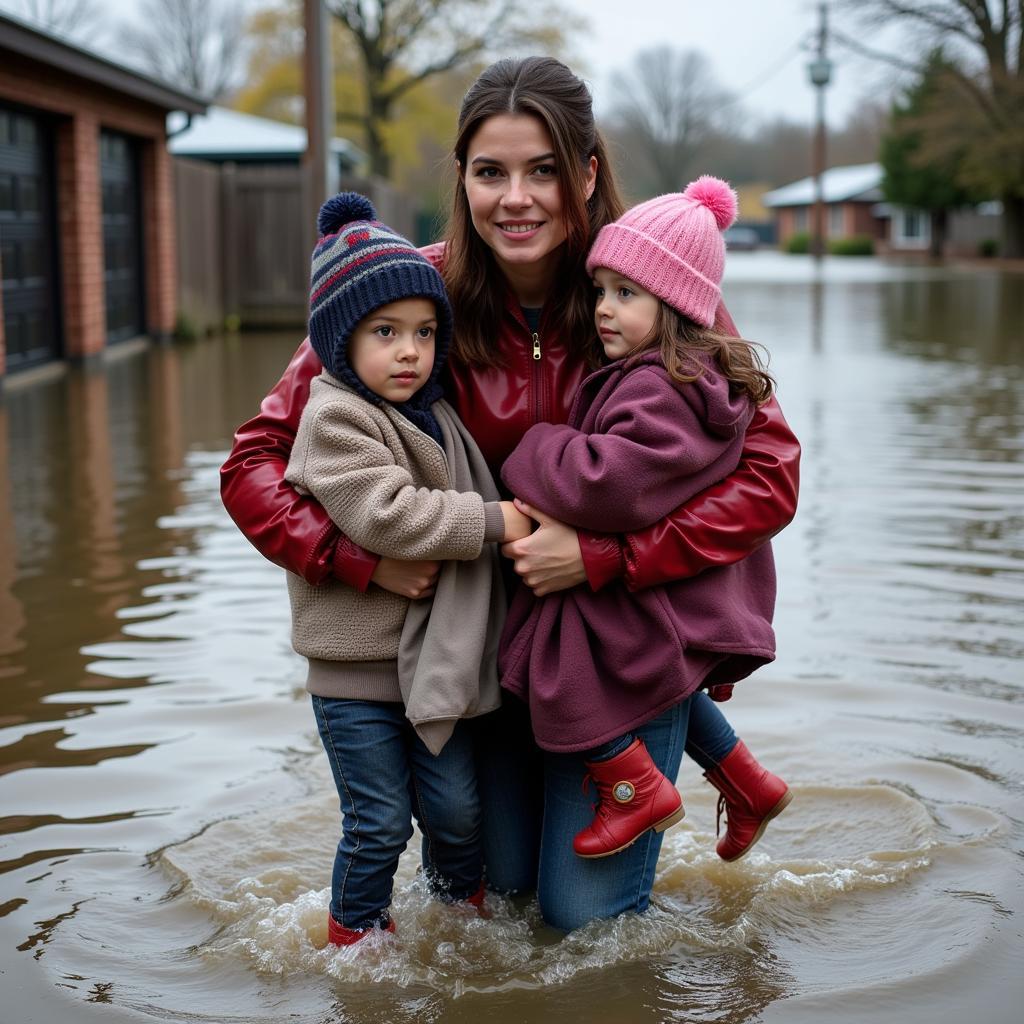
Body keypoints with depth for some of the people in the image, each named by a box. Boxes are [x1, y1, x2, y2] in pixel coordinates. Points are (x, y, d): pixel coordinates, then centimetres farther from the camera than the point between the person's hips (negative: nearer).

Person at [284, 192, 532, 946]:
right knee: (380, 820, 3)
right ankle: (355, 931, 25)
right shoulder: (335, 417, -15)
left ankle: (464, 903, 39)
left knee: (456, 807, 15)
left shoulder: (435, 412, 11)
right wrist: (489, 521, -21)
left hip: (437, 654, 7)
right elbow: (384, 514, -27)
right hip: (356, 664, -7)